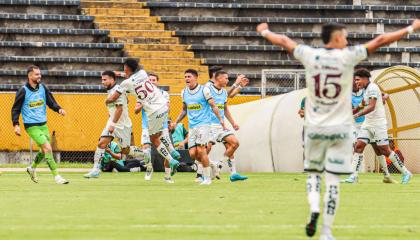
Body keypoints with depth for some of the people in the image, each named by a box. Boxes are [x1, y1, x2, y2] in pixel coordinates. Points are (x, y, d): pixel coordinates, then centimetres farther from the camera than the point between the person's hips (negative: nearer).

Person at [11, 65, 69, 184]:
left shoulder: (43, 88, 5)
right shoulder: (23, 91, -10)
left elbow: (51, 102, 10)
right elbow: (15, 109, -5)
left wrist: (59, 109, -10)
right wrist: (16, 125, -14)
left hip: (43, 124, 6)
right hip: (31, 126, -6)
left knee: (44, 151, 13)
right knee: (47, 148, -15)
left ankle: (32, 168, 39)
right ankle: (56, 176, -12)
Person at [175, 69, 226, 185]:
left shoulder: (204, 90, -6)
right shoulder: (184, 92, 11)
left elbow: (213, 106, -2)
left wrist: (221, 119, -10)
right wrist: (176, 122, 18)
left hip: (203, 124, -6)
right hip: (192, 126, 6)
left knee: (201, 150, -16)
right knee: (192, 153, -4)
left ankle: (207, 178, -5)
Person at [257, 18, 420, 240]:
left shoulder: (310, 55, -2)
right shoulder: (347, 57, -8)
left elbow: (283, 41, 13)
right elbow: (380, 41, -2)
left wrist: (264, 32, 32)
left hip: (314, 128, 2)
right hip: (340, 129, -2)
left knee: (313, 172, 17)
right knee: (333, 180, 1)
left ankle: (314, 209, -10)